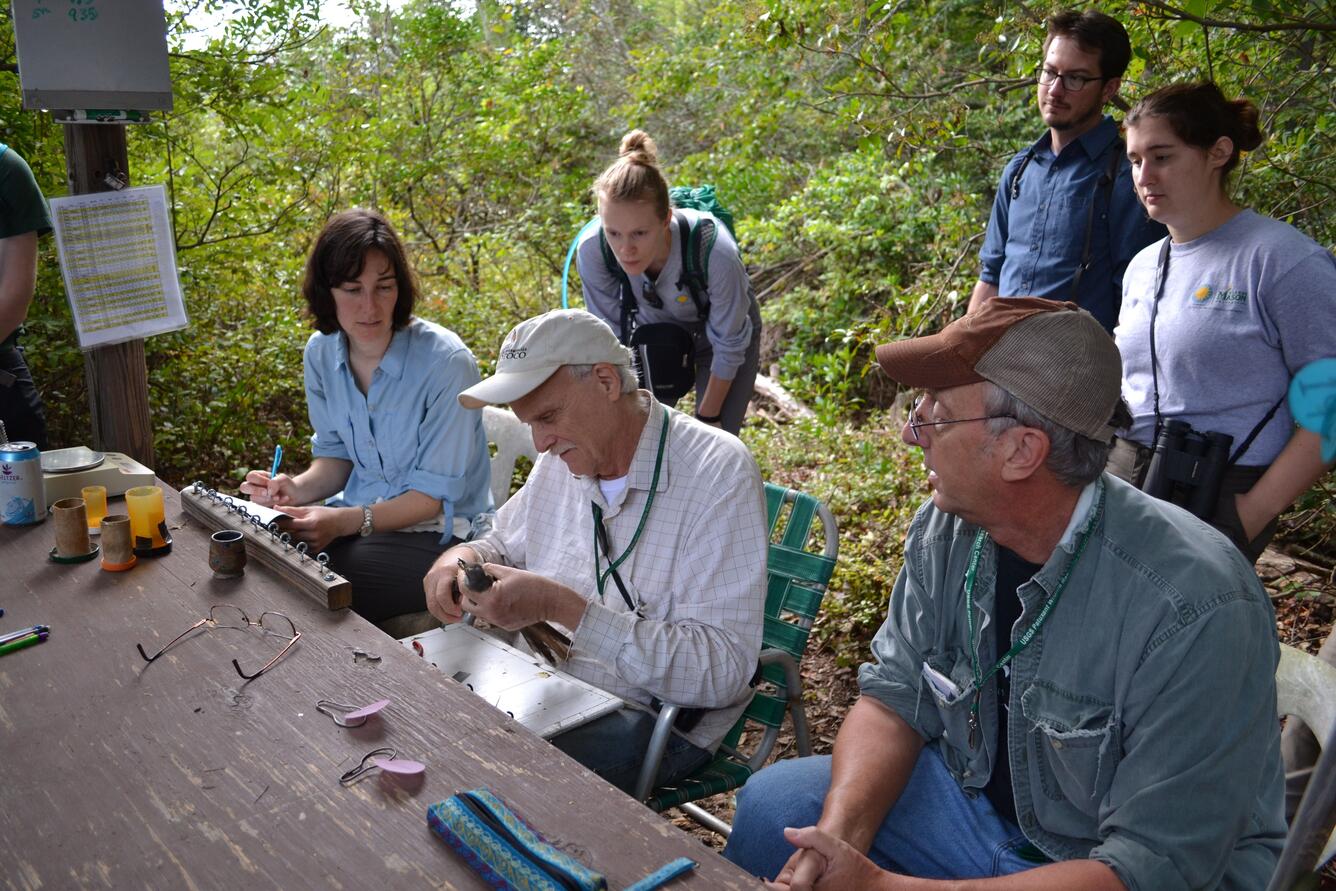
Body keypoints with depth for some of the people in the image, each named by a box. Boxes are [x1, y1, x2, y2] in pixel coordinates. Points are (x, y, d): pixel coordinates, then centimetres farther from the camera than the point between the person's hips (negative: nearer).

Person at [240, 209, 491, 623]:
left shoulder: (446, 362, -20)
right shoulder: (321, 352, 1)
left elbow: (435, 494, -17)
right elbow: (336, 455, 11)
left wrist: (345, 522, -28)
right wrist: (299, 487, -11)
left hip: (438, 533, -6)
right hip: (360, 513, 6)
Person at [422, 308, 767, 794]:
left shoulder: (719, 472, -18)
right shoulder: (565, 458, 4)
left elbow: (721, 672, -24)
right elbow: (506, 542, 23)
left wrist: (562, 606, -30)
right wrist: (463, 556, -3)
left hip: (649, 717, -6)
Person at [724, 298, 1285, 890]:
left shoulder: (1196, 610, -29)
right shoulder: (947, 530, -11)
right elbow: (895, 697, -3)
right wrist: (838, 839, -23)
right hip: (982, 800, 6)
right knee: (774, 805, -8)